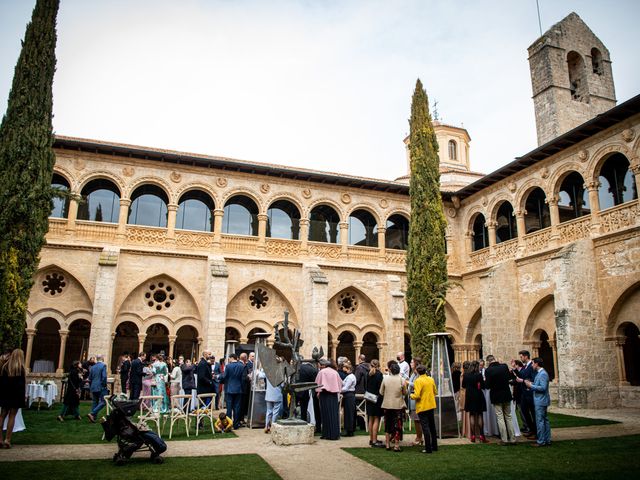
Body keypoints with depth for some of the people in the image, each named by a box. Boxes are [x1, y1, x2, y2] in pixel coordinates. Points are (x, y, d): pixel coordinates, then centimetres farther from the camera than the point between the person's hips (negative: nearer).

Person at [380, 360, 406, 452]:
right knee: (397, 425, 8)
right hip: (398, 405, -1)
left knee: (387, 424, 14)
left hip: (387, 405, 1)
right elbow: (405, 393, 1)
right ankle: (396, 445, 9)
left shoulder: (385, 379, -9)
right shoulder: (402, 380, -10)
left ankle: (387, 444, 19)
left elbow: (381, 392, -1)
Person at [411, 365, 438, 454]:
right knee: (432, 426, 17)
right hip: (431, 406, 7)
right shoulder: (431, 379, 2)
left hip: (422, 407, -6)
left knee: (425, 427, -1)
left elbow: (417, 395, -22)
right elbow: (435, 392, 11)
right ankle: (434, 446, 26)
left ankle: (428, 448, 0)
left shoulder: (418, 381, -18)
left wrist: (411, 395, -2)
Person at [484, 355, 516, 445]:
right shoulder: (504, 366, -6)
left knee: (500, 418, 4)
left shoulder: (488, 370, -18)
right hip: (506, 395, 4)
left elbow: (488, 386, -17)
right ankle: (512, 438, 18)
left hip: (496, 397, -4)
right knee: (508, 417, 14)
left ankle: (504, 439, 6)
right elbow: (509, 377, 10)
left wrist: (485, 380, 2)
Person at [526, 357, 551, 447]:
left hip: (541, 401, -10)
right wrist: (531, 383, 6)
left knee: (540, 421, -5)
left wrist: (531, 386, -17)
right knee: (545, 420, 14)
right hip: (540, 401, 10)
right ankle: (547, 440, 21)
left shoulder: (543, 374, -17)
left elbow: (543, 387, -23)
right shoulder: (540, 373, 13)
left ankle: (541, 441, 0)